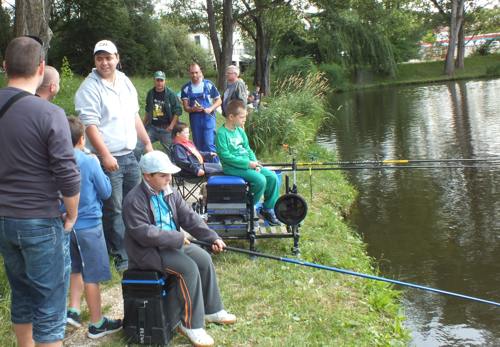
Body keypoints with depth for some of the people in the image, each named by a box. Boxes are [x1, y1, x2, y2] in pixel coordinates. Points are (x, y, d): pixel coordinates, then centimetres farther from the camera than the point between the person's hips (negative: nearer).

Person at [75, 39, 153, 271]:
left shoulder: (124, 81, 10)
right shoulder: (90, 88, -11)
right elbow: (90, 125, -17)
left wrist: (147, 143, 15)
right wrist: (105, 156, -23)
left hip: (130, 154, 7)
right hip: (108, 158, -7)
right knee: (114, 209, -1)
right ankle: (121, 257, 10)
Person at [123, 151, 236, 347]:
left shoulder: (169, 193, 5)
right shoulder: (134, 200, -20)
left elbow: (190, 218, 2)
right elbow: (145, 234, -26)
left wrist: (213, 237, -10)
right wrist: (177, 238, -23)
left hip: (172, 243, 8)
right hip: (148, 251, -8)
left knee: (204, 259, -5)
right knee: (188, 268, -25)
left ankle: (212, 310, 13)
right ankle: (191, 325, -14)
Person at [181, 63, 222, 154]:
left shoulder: (208, 85, -1)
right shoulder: (186, 88, 4)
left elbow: (219, 100, 5)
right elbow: (185, 107, 2)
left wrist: (211, 109, -14)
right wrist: (193, 109, -20)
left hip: (208, 117, -3)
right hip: (194, 118, 3)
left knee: (209, 144, -12)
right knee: (198, 145, 10)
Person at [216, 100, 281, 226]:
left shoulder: (240, 130, 12)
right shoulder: (221, 133, -12)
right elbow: (225, 156, -18)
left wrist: (254, 161, -3)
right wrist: (247, 163, -18)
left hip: (248, 163, 8)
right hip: (232, 167, -8)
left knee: (272, 177, -8)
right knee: (260, 180, -26)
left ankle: (268, 209, 4)